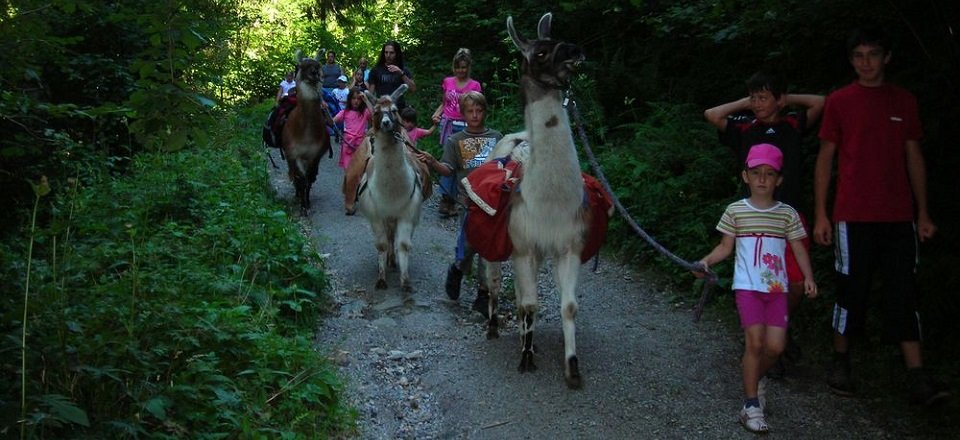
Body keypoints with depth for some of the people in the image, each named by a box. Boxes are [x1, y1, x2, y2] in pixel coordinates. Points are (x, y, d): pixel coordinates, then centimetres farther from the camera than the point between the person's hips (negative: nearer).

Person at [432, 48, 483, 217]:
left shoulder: (474, 86, 4)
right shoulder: (447, 82, 10)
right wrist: (436, 114, 1)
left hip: (464, 127, -1)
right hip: (448, 124, 1)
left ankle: (449, 200, 2)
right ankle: (447, 198, -11)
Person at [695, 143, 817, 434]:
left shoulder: (787, 214, 4)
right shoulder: (735, 211, 2)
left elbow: (799, 249, 6)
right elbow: (726, 247, 6)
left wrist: (808, 278, -6)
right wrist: (707, 260, -10)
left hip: (777, 287, 2)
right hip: (747, 286, -2)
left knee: (775, 346, -3)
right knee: (755, 341, -11)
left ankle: (751, 374, 29)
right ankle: (751, 403, 1)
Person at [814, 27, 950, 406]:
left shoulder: (905, 101, 11)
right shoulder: (839, 101, 3)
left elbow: (914, 158, 14)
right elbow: (825, 159, 3)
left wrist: (923, 212, 9)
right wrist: (820, 214, -2)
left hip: (899, 217, 2)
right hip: (854, 217, -2)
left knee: (902, 294, 0)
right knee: (852, 292, 2)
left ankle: (917, 378, -1)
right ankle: (840, 363, 18)